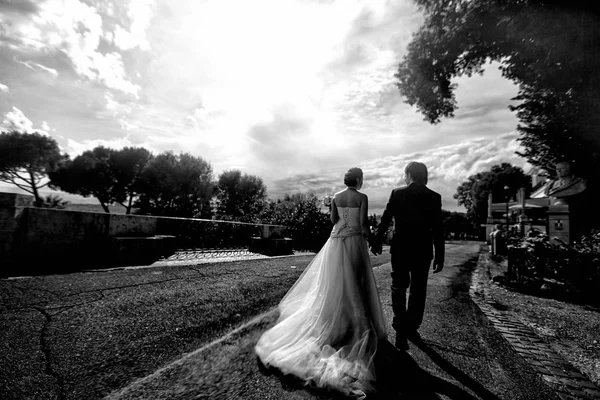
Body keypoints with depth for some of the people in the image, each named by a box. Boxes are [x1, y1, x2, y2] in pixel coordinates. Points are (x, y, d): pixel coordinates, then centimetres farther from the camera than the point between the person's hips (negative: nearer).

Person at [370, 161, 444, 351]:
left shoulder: (397, 193, -6)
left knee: (399, 288, 11)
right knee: (418, 291, 16)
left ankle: (401, 331, 5)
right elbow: (438, 230, -4)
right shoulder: (434, 197, -3)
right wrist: (439, 257, 3)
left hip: (400, 250, -1)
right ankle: (412, 328, 27)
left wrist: (377, 242, 8)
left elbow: (385, 220, -4)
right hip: (423, 251, 1)